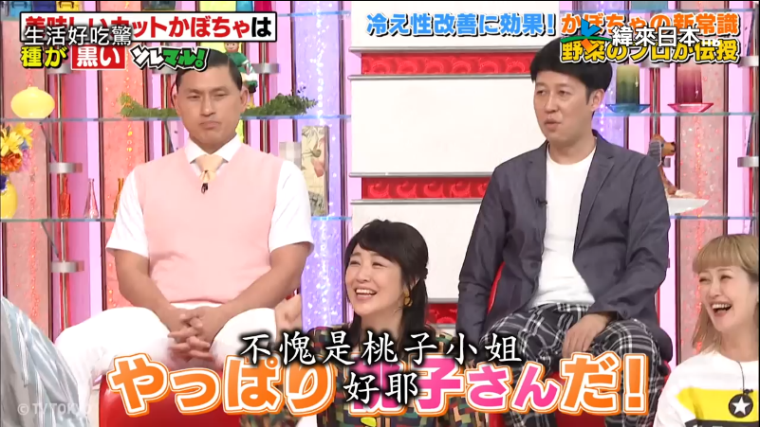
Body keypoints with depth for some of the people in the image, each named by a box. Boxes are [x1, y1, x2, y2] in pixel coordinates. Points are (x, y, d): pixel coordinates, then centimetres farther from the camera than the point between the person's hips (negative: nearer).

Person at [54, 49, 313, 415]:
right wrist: (171, 318, -13)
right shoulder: (144, 178, 18)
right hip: (163, 322, 2)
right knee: (74, 346, -29)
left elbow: (288, 268, 1)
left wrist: (222, 317, -16)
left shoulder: (281, 175, 12)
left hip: (245, 319, -2)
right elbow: (130, 270, 9)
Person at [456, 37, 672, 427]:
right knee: (504, 346, -36)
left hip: (610, 320, -1)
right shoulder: (510, 177, 17)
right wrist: (469, 352, -1)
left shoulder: (636, 171, 11)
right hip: (531, 316, 1)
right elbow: (476, 276, 17)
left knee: (637, 347, -38)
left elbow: (650, 261, -1)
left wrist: (602, 314, -21)